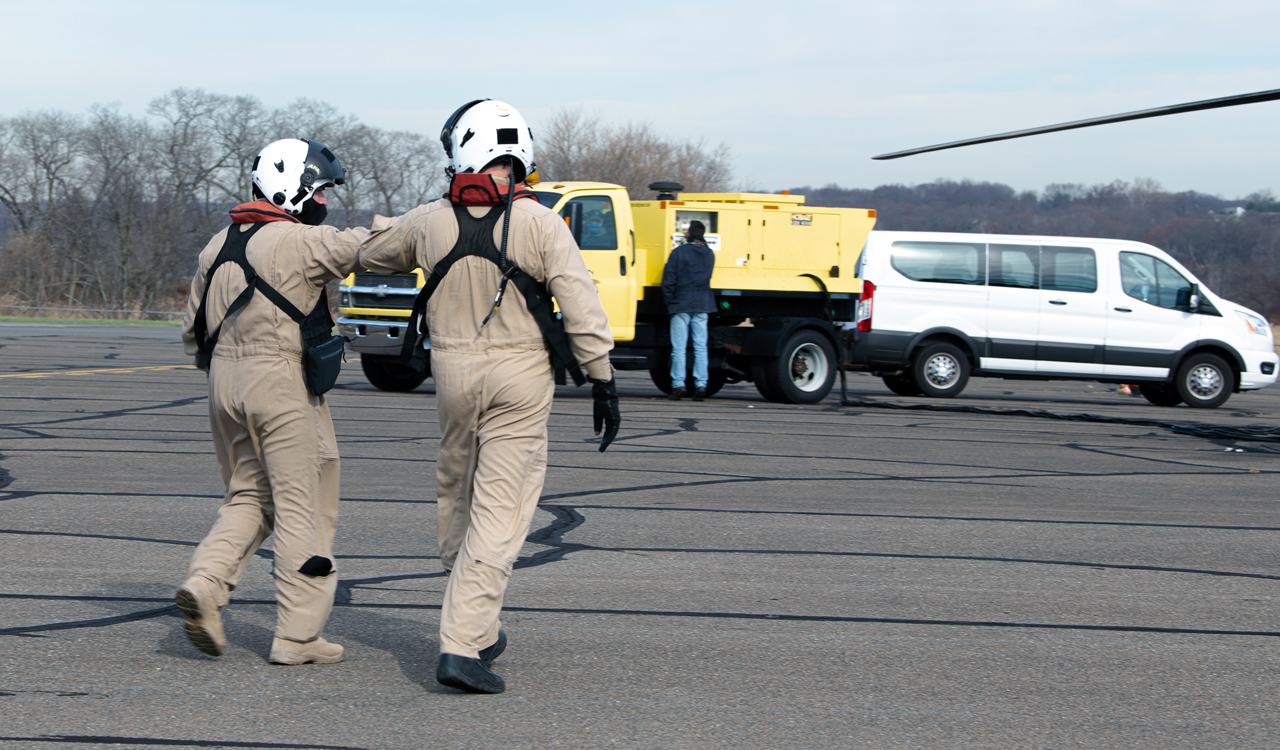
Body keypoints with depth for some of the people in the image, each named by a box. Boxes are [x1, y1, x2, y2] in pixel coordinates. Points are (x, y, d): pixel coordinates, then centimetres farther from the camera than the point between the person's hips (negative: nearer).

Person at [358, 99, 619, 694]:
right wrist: (602, 381, -7)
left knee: (457, 498, 20)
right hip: (520, 377, -3)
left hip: (453, 373, 3)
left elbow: (373, 254, 20)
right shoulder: (540, 224, -8)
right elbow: (581, 308, -13)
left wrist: (394, 224, 40)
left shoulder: (429, 222, 0)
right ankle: (462, 645, -11)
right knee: (498, 514, -3)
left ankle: (477, 628, 30)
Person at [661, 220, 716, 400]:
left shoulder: (679, 252, -7)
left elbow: (669, 278, -7)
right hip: (702, 305, 4)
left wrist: (669, 299, 4)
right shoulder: (709, 254, 9)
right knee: (700, 346, 4)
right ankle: (700, 384, 0)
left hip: (681, 304, -4)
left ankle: (678, 384, -6)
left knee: (679, 346, -2)